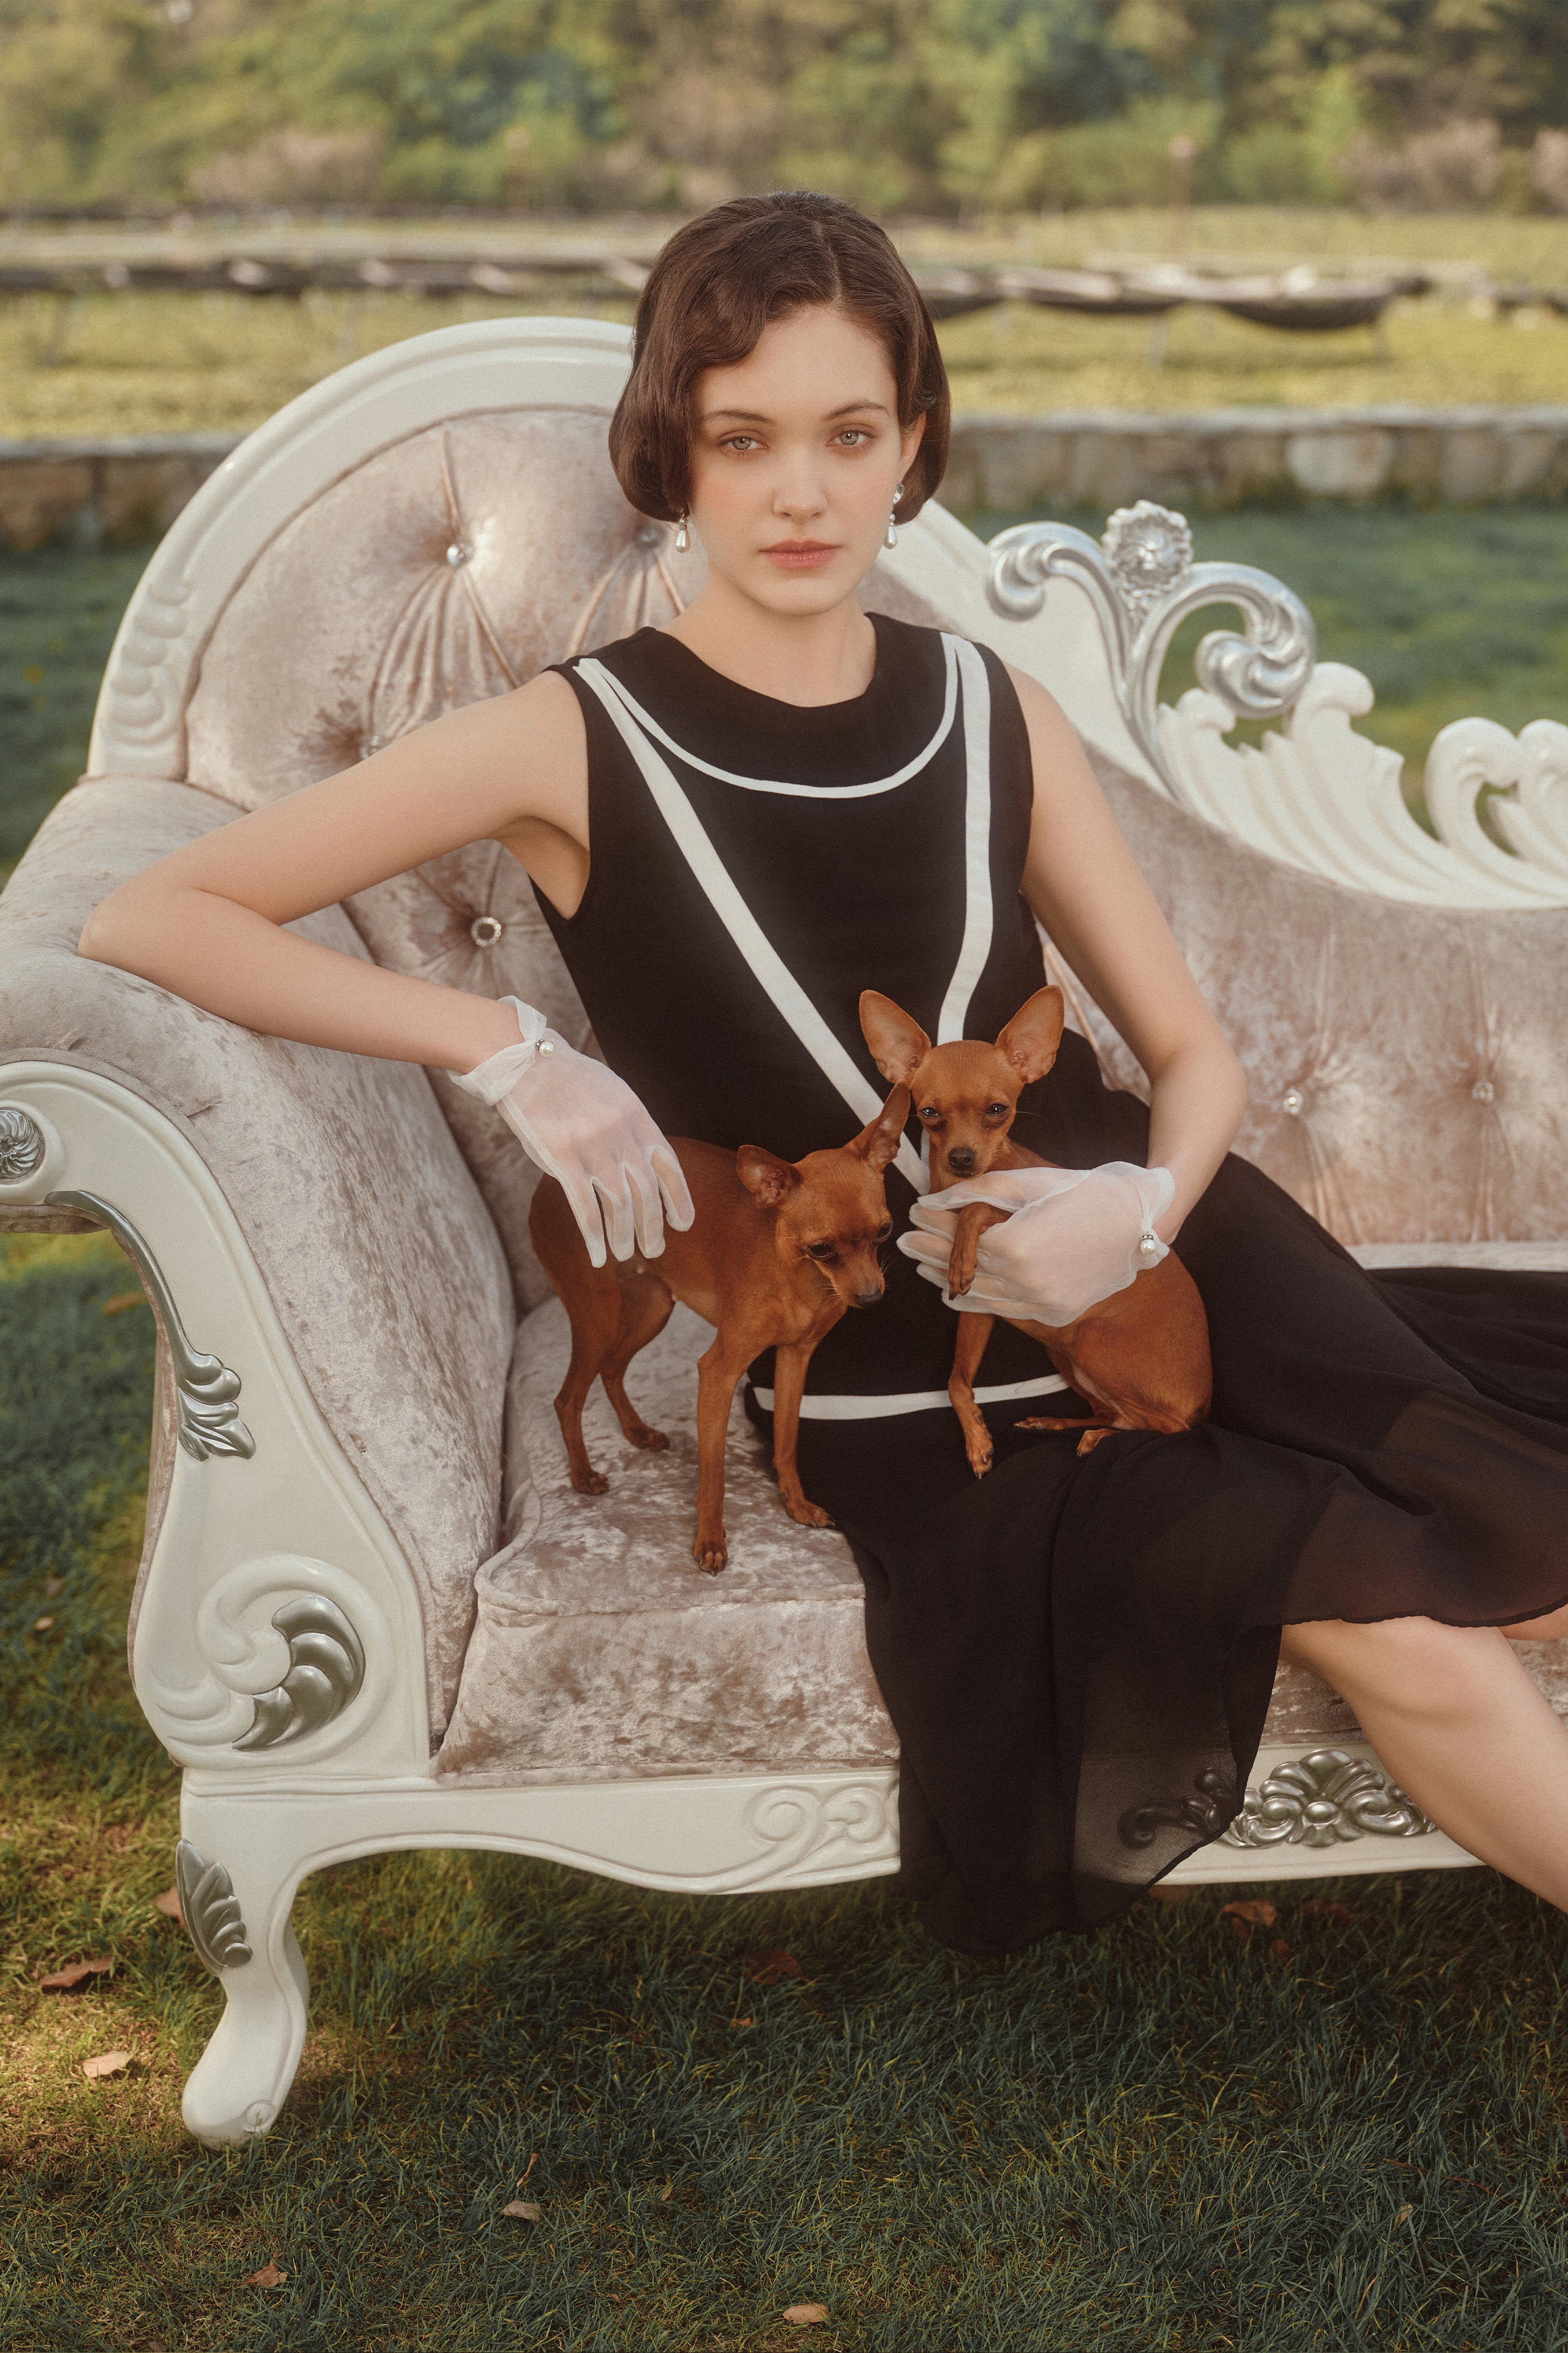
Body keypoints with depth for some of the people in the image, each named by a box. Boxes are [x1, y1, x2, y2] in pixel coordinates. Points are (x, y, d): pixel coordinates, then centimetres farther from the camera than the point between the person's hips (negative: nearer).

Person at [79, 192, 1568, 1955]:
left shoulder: (995, 715, 4)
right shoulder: (578, 745, -7)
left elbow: (1193, 1052, 11)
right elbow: (143, 918, -9)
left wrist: (1144, 1205, -12)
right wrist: (507, 1050, -19)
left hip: (1147, 1281, 4)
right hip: (909, 1412, -4)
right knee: (1404, 1630, -22)